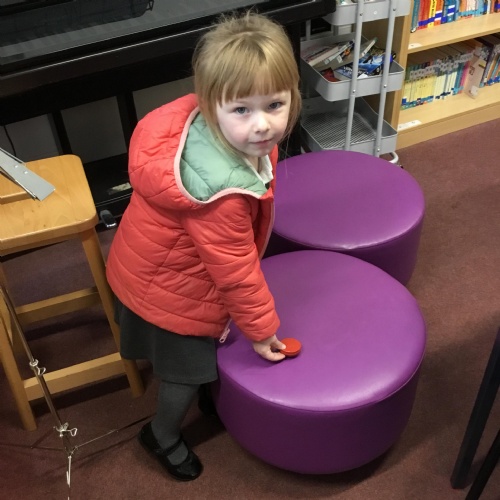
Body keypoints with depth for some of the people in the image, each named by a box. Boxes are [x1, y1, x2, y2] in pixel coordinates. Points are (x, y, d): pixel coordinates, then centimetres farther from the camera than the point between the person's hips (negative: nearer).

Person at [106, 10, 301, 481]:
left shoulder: (202, 120, -18)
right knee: (189, 368, 16)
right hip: (174, 291, -8)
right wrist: (260, 327, -11)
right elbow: (235, 269, -28)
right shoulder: (223, 193, -42)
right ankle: (163, 436, 45)